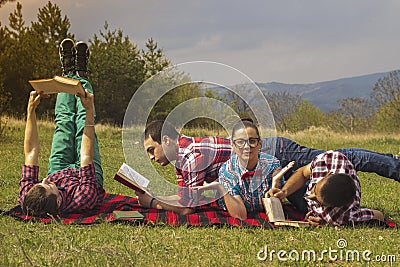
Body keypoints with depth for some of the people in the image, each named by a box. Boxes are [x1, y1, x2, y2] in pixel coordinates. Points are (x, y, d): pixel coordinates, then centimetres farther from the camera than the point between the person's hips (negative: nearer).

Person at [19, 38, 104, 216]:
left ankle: (69, 75, 41)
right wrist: (90, 112, -38)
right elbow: (87, 156, -39)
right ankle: (80, 77, 40)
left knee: (64, 122, 14)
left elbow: (31, 153, -29)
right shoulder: (82, 200, -51)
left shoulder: (27, 199, -42)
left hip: (59, 172, 2)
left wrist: (31, 111, -27)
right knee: (84, 122, 12)